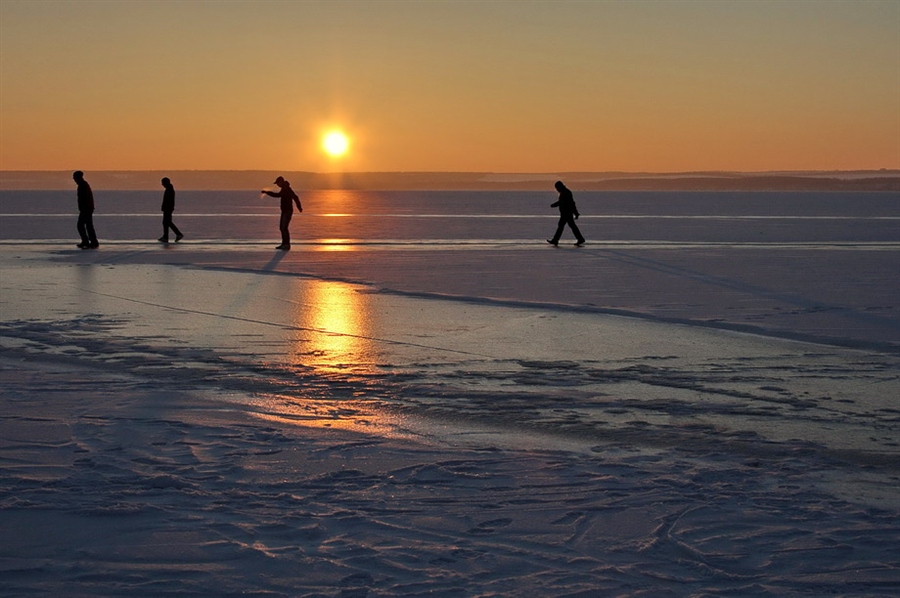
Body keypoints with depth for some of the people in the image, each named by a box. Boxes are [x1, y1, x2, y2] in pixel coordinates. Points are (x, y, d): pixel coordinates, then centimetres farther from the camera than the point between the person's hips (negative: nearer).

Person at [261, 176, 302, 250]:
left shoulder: (288, 189, -17)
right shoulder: (283, 189, 17)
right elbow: (277, 195, 32)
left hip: (288, 211, -11)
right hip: (284, 211, 11)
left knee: (284, 228, -16)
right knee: (281, 227, 14)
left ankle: (287, 245, -14)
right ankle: (284, 244, 20)